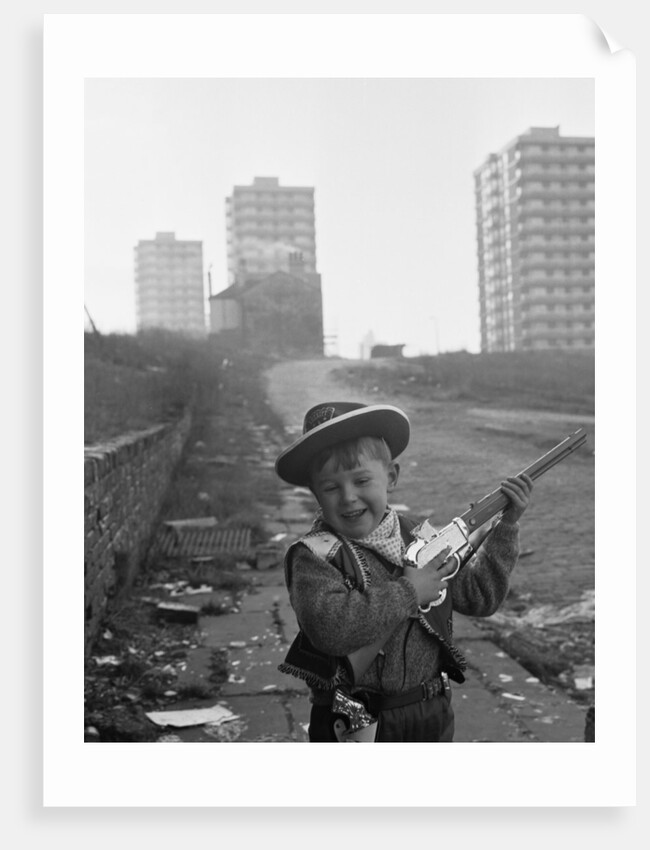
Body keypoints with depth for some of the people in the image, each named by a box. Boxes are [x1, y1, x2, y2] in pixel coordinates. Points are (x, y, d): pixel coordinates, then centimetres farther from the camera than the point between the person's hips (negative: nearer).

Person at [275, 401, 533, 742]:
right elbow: (329, 627, -33)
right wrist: (407, 592, -25)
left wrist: (507, 524, 1)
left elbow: (479, 595, 8)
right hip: (355, 726, -5)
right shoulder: (314, 555, -16)